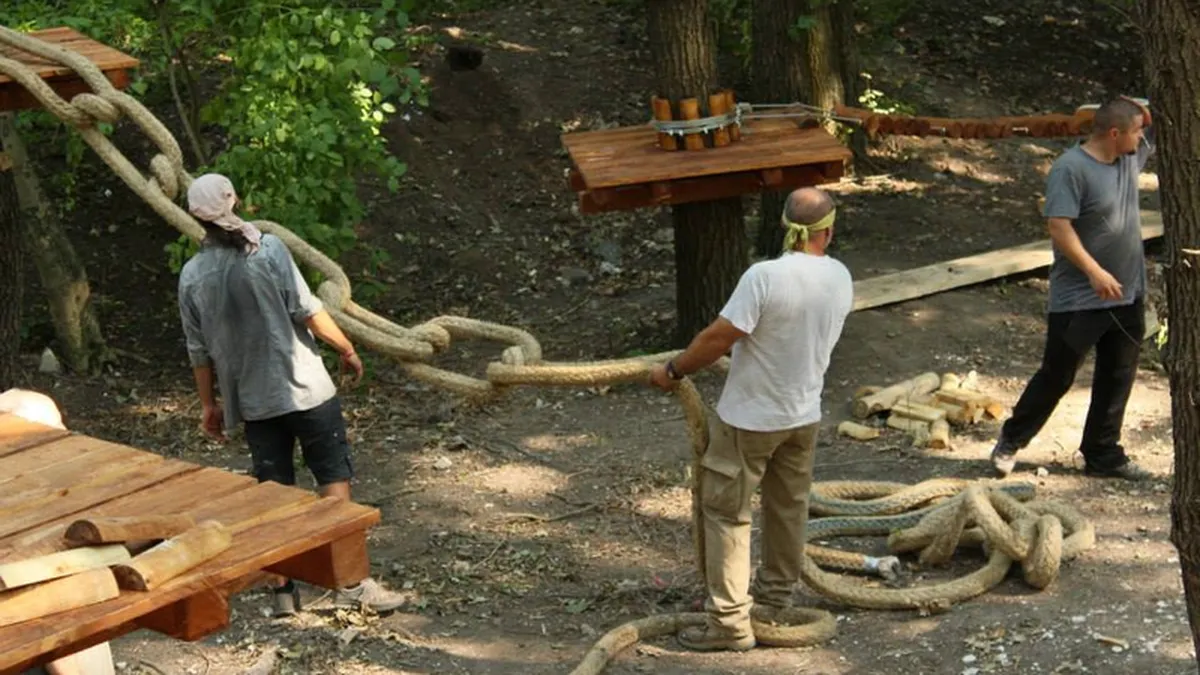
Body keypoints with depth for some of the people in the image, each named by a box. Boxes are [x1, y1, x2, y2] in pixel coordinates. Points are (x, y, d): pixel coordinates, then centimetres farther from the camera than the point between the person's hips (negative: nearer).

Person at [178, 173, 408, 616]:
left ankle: (285, 590, 11)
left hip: (253, 400, 4)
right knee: (334, 477, 3)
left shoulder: (192, 277, 0)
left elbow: (200, 351, 5)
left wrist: (209, 405, 16)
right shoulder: (267, 249, -12)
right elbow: (307, 310, -11)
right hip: (304, 388, -4)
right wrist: (346, 348, 3)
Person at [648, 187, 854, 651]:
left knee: (727, 512, 2)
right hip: (804, 414, 6)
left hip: (750, 418, -6)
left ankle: (730, 620, 1)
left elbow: (718, 339, -23)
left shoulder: (765, 277, -25)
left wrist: (673, 371, -9)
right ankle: (778, 587, 41)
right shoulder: (841, 279, -4)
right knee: (789, 505, 23)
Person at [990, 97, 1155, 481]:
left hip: (1127, 294, 7)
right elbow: (1059, 227, -25)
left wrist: (1145, 112, 0)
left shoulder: (1131, 155, 5)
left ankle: (1103, 456, 22)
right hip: (1078, 300, -7)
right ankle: (1011, 441, 20)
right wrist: (1094, 272, -30)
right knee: (1057, 376, 2)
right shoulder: (1071, 169, -19)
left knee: (1117, 378, 12)